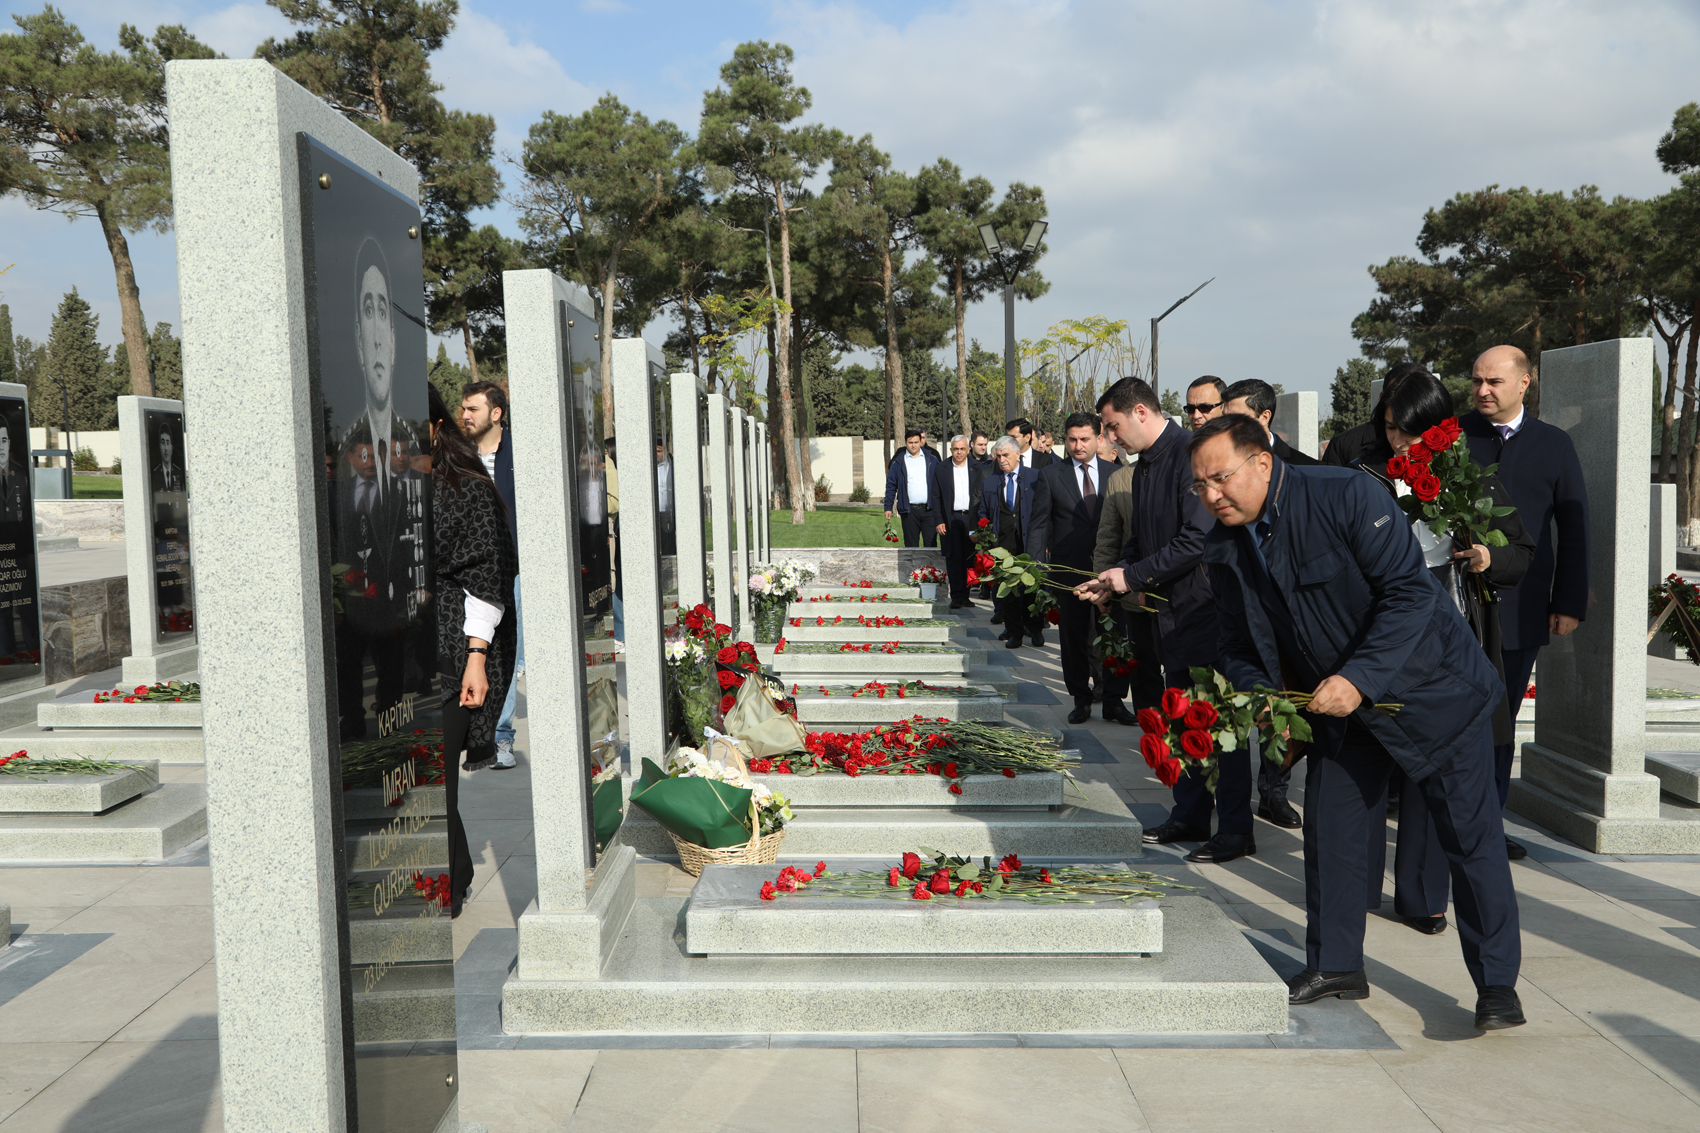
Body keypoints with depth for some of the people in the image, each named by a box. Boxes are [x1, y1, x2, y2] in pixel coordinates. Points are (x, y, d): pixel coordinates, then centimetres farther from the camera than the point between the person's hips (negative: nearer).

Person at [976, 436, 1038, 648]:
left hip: (1029, 543, -2)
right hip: (1002, 545, 3)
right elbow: (982, 515, 18)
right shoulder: (988, 483, 11)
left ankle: (1034, 628, 23)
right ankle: (1014, 631, 15)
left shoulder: (1035, 477, 2)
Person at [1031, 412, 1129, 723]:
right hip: (1069, 568, -1)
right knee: (1073, 638, 6)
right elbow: (1039, 526, 2)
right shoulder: (1050, 475, 2)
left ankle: (1113, 701, 13)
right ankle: (1081, 700, 19)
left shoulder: (1115, 473, 6)